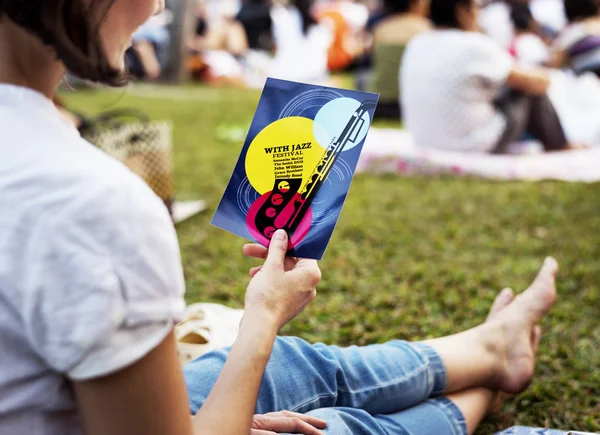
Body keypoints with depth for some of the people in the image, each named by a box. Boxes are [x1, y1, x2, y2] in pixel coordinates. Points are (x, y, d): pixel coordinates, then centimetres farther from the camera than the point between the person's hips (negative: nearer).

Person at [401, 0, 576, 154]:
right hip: (478, 148, -7)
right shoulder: (473, 46, -18)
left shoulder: (416, 45, 1)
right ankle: (560, 149, 29)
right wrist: (544, 77, 16)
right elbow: (536, 83, -7)